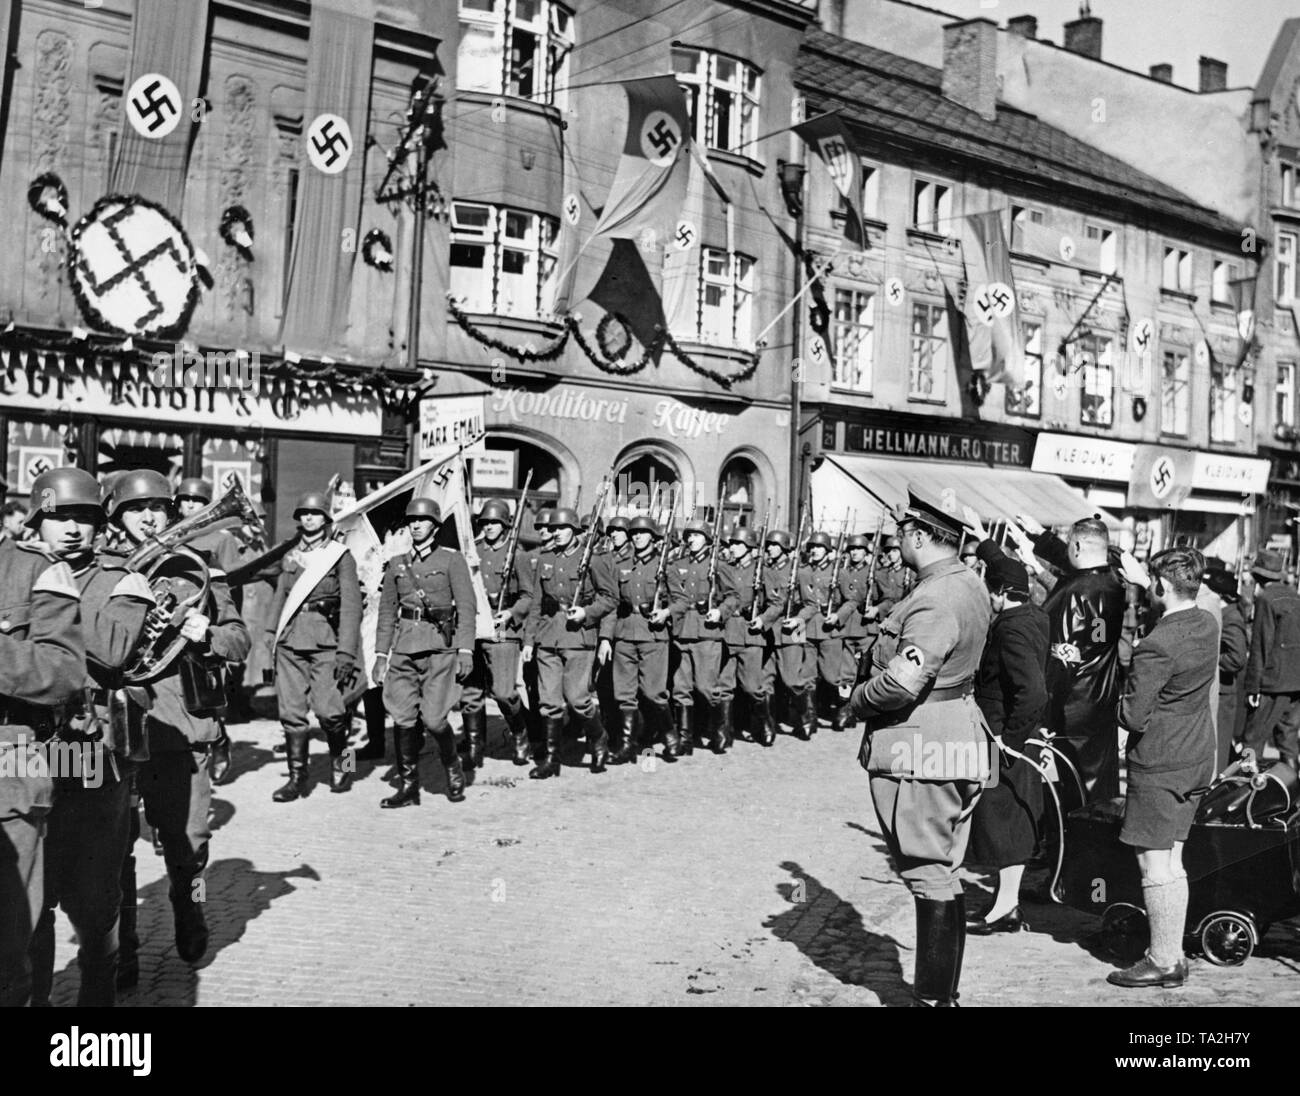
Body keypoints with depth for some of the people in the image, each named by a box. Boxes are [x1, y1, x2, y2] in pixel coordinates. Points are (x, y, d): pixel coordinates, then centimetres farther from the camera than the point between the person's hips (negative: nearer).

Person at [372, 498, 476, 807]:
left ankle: (454, 769, 19)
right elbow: (386, 611, 17)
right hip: (403, 648, 4)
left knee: (434, 718, -9)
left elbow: (466, 607, -1)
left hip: (440, 646, -3)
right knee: (403, 719, -1)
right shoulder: (396, 564, 15)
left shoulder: (452, 560, 4)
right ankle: (408, 787, 11)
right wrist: (380, 654, 11)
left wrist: (466, 650, -10)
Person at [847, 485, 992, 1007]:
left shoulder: (934, 601, -22)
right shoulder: (970, 582, 10)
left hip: (920, 753, -10)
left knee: (929, 877, -2)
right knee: (942, 875, 18)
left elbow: (904, 681, -31)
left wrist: (859, 698, -13)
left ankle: (934, 998, 8)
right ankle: (943, 989, 30)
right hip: (957, 741, 10)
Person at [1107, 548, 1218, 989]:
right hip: (1196, 755, 9)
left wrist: (1124, 704, 2)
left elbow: (1134, 717, -21)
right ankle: (1173, 953, 24)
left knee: (1154, 864, 1)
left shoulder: (1156, 646, -23)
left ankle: (1163, 961, 9)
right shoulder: (1208, 624, 3)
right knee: (1172, 861, 16)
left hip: (1159, 762, -9)